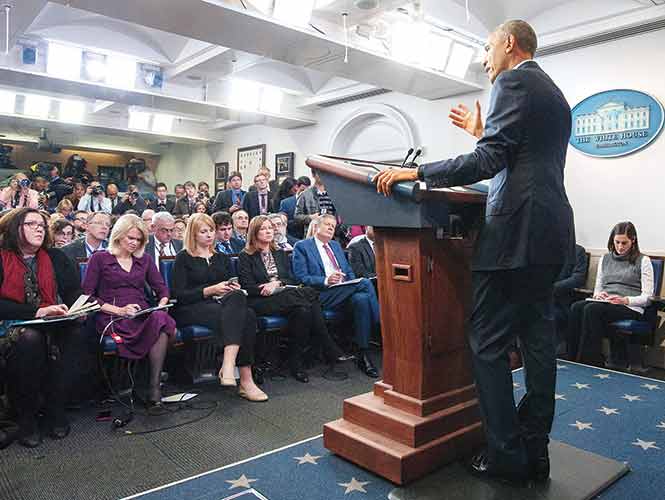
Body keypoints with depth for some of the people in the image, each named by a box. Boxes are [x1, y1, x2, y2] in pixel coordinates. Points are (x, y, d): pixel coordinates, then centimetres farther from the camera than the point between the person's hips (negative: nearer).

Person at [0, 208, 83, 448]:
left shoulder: (56, 257, 13)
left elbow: (74, 291, 8)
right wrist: (36, 311, -22)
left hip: (53, 324, 3)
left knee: (74, 333, -29)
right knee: (29, 339, -36)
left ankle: (56, 409, -16)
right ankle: (25, 417, -18)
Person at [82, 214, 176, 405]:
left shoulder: (145, 260, 22)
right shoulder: (99, 258, 10)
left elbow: (162, 289, 19)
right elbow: (87, 295, 2)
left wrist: (162, 305, -5)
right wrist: (118, 310, -10)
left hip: (143, 316, 4)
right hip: (112, 318, -4)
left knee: (161, 318, -35)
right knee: (160, 322, -35)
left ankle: (155, 385, -31)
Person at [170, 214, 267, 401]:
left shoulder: (222, 258, 26)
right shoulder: (184, 258, 9)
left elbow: (231, 286, 26)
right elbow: (178, 294, -3)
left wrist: (234, 289, 1)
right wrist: (210, 290, -14)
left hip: (222, 305, 5)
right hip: (191, 310, -5)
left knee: (248, 315, -32)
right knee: (236, 314, -35)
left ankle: (228, 365, -42)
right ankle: (245, 380, -41)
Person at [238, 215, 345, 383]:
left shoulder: (280, 253, 24)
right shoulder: (246, 256, 9)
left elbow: (292, 280, 15)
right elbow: (247, 287, -2)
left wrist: (278, 283, -6)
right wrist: (266, 288, -17)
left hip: (285, 297, 5)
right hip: (261, 302, -5)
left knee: (302, 308, -32)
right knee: (309, 294, -29)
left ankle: (296, 361, -28)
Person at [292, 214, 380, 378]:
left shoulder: (336, 245, 28)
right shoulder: (302, 246, 6)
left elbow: (349, 272, 26)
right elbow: (301, 278, -6)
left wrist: (352, 282, 2)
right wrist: (326, 280, -19)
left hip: (346, 291, 6)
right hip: (321, 295, -6)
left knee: (362, 299, -29)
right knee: (365, 283, -27)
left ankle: (363, 355, -27)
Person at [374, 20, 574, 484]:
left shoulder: (512, 82, -4)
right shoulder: (554, 93, 25)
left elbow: (489, 161, -16)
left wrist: (415, 172, -13)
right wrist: (482, 134, 30)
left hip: (516, 230, -10)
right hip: (551, 232, 10)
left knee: (489, 343, -3)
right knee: (537, 338, 11)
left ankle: (507, 455, 5)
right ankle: (535, 449, 19)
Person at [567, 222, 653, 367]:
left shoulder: (643, 261, 5)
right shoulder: (605, 259, 19)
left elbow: (647, 297, -1)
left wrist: (625, 300, -19)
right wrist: (598, 295, -4)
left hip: (630, 307, -4)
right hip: (605, 304, 5)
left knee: (592, 309, -34)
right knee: (576, 307, -29)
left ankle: (589, 362, -29)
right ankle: (574, 359, -30)